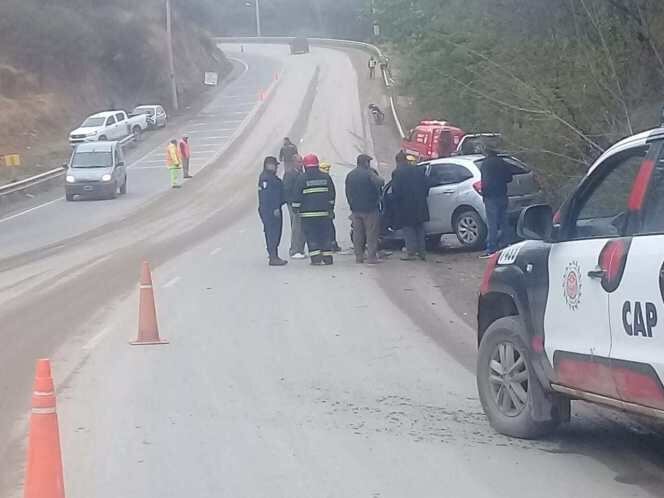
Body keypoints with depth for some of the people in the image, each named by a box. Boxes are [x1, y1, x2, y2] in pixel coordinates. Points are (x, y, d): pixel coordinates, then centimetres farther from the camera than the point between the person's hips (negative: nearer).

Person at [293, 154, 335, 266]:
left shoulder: (302, 179, -7)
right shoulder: (326, 177, 6)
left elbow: (298, 195, -6)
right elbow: (332, 193, 12)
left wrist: (296, 208, 5)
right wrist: (331, 208, 21)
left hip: (308, 212, -4)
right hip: (324, 212, 4)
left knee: (311, 236, 0)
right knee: (325, 235, 10)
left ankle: (316, 257, -7)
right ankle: (327, 257, 9)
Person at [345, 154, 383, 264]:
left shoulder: (350, 175, 10)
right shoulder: (369, 173, -12)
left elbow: (347, 193, 13)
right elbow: (380, 183, -23)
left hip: (355, 209, 6)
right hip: (370, 209, -6)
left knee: (357, 234, 10)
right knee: (371, 234, -2)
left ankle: (359, 256, 12)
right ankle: (371, 257, -5)